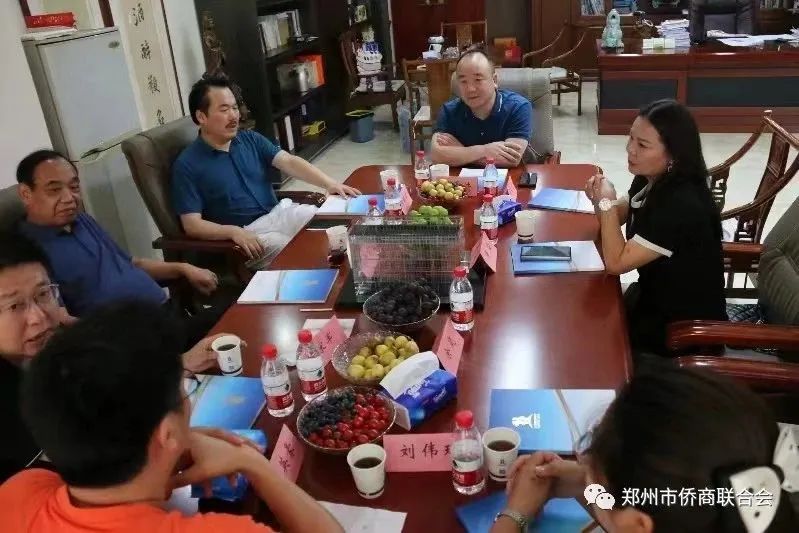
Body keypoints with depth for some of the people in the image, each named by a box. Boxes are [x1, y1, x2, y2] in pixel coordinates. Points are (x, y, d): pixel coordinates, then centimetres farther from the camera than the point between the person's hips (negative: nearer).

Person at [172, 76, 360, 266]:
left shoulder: (251, 139, 10)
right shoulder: (187, 165, -6)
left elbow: (289, 162, -2)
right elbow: (192, 224, -10)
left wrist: (329, 183, -19)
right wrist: (234, 232, -28)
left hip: (280, 212, 6)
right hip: (246, 233, -5)